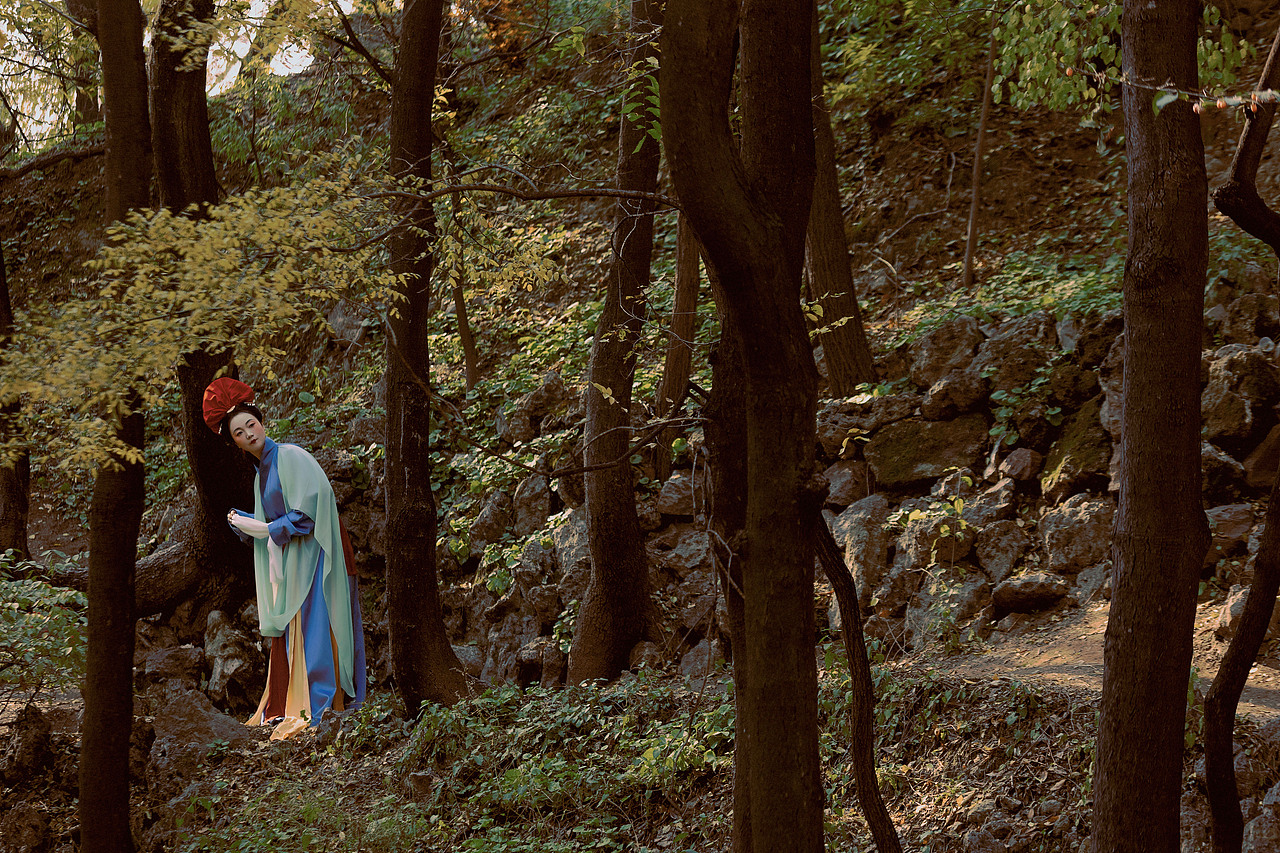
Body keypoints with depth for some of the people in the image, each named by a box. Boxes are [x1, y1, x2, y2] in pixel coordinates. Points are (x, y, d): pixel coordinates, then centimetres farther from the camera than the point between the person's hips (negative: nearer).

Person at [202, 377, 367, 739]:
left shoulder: (291, 456, -9)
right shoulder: (260, 474, 16)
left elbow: (310, 507, -17)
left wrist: (269, 530, -13)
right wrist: (243, 523, 0)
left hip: (311, 555, -8)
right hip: (285, 562, 8)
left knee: (309, 629, -13)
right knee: (286, 633, 8)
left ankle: (313, 712, -15)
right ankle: (284, 707, 13)